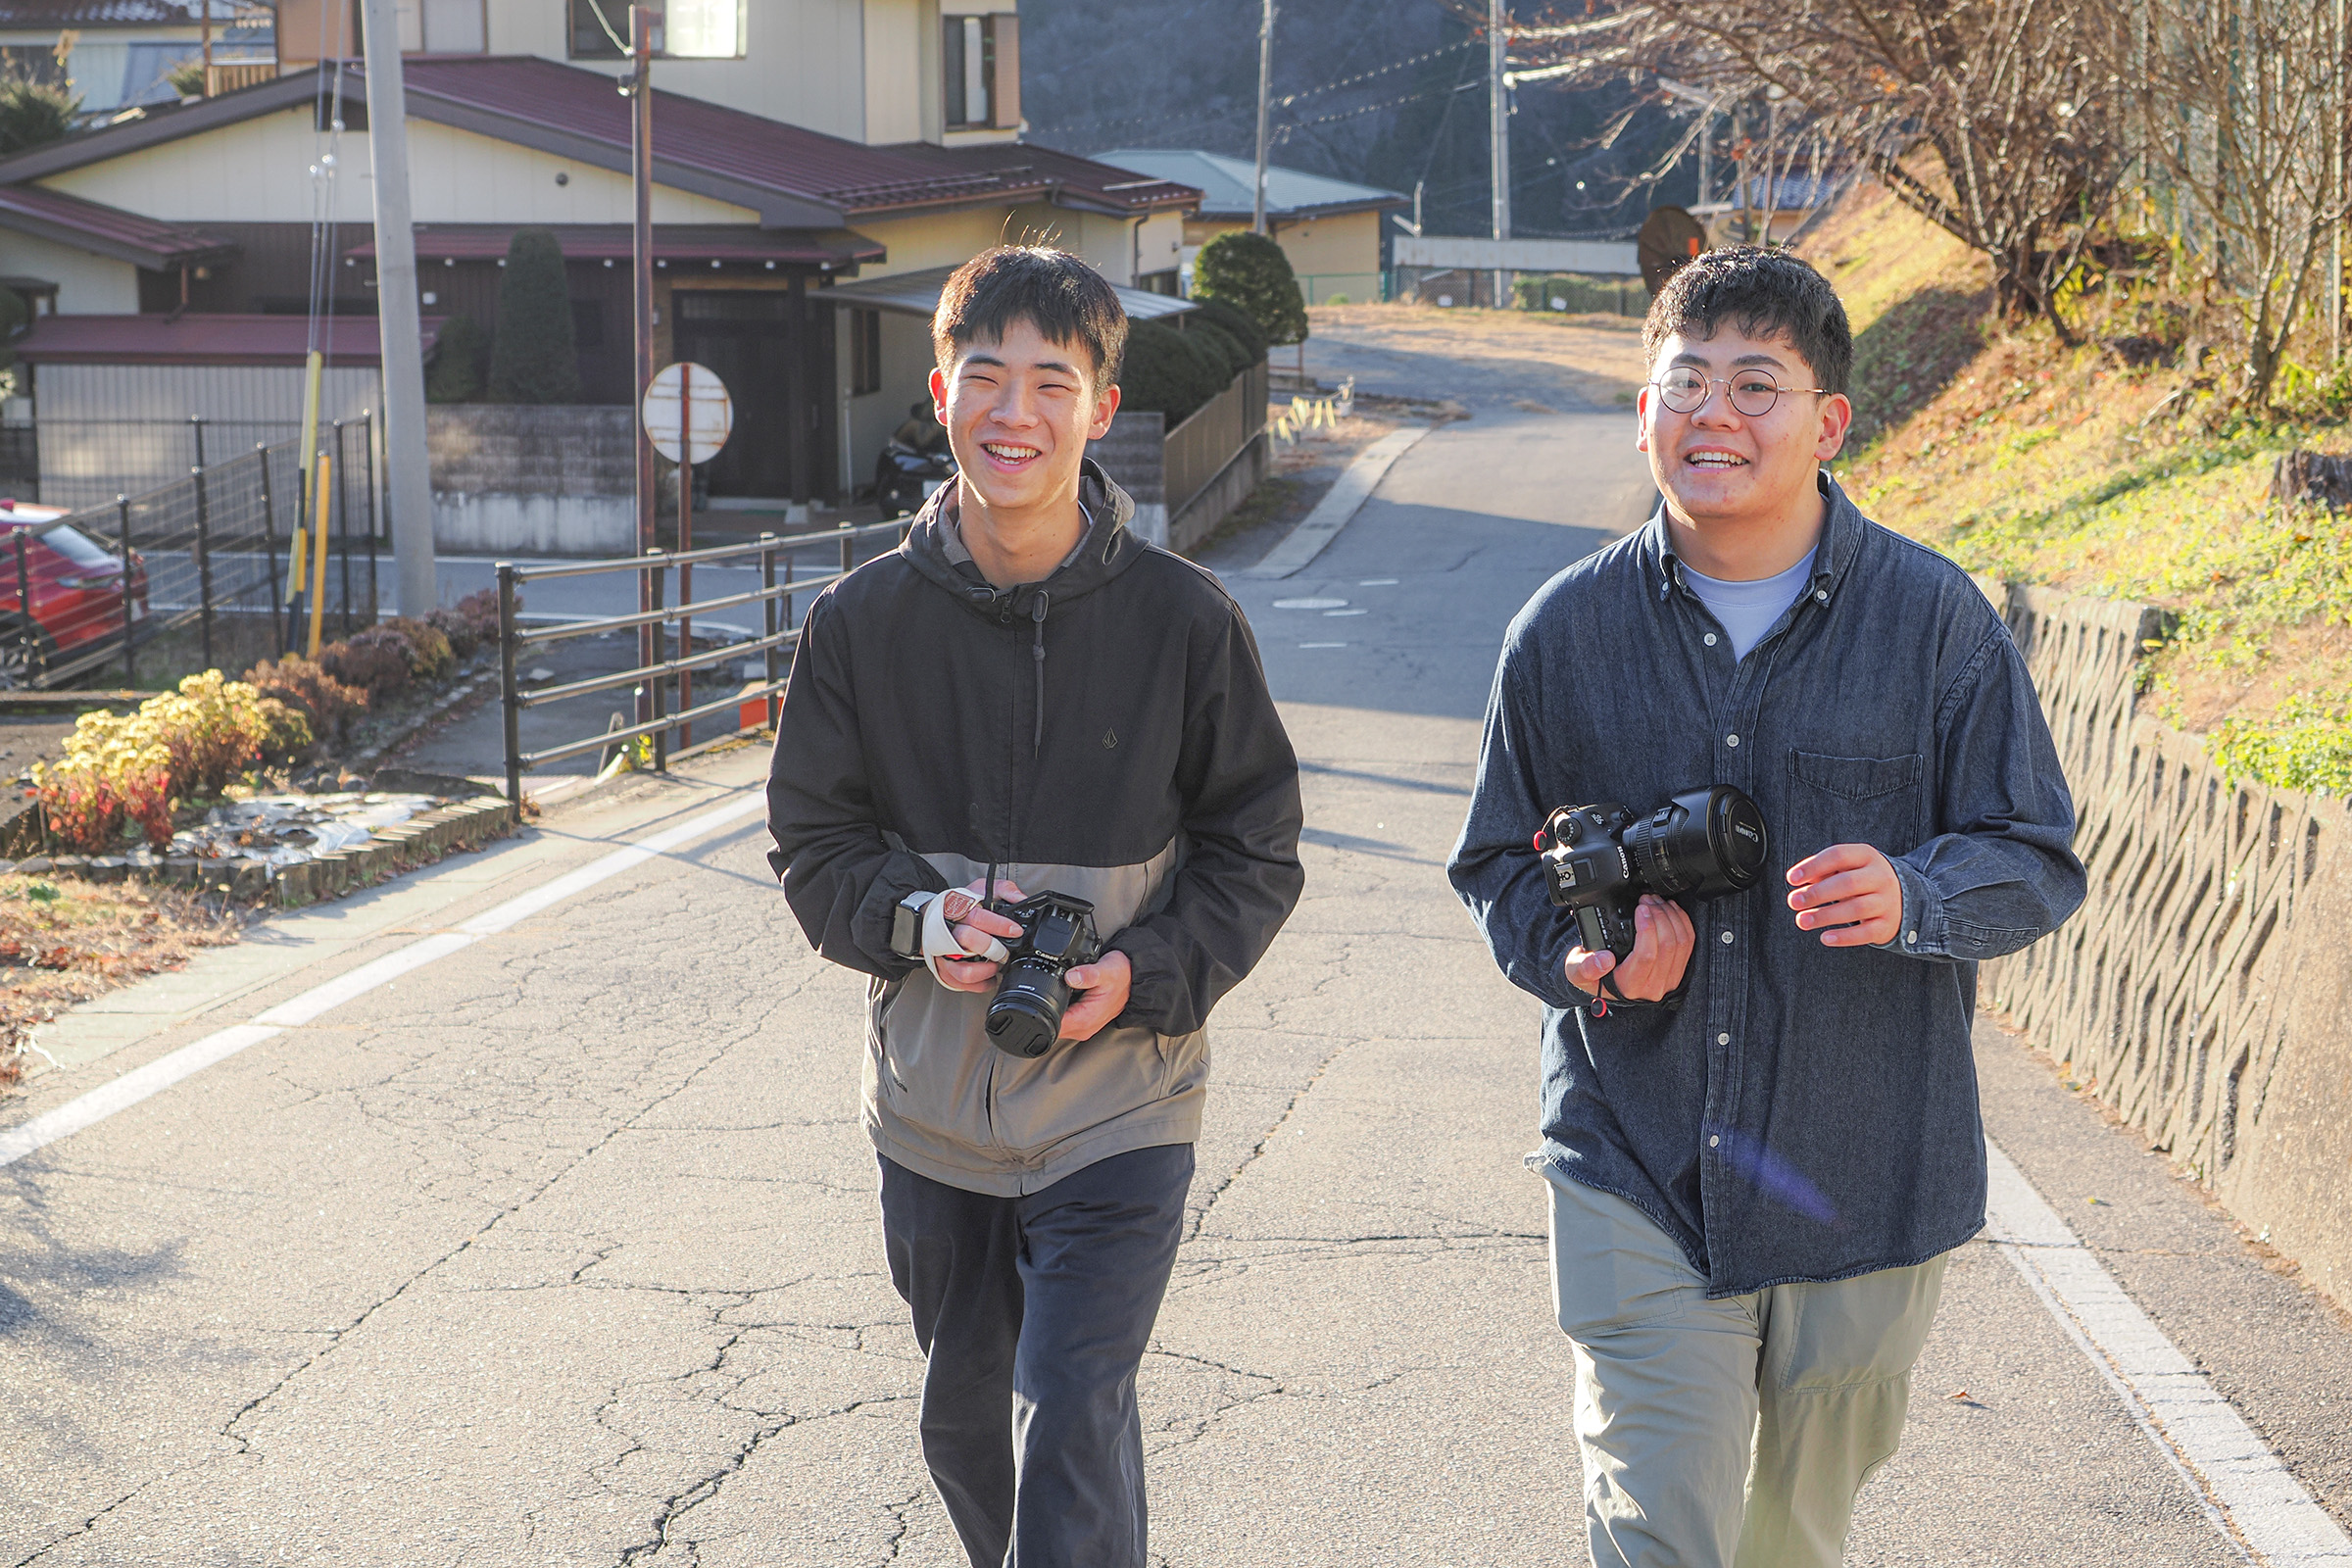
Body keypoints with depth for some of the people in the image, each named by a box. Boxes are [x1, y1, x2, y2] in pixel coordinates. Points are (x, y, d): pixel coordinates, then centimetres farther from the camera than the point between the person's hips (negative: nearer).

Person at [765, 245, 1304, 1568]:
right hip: (934, 1113, 3)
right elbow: (815, 841, 5)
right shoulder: (863, 623, -3)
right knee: (966, 1428, 19)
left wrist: (1144, 975, -17)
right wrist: (916, 921, -16)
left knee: (1072, 1436, -12)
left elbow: (1257, 852, 0)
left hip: (1118, 1110, -3)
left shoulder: (1185, 620, -8)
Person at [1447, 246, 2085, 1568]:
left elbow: (2038, 859, 0)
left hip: (1867, 1179, 0)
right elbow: (1500, 863, 12)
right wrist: (1586, 952, -10)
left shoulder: (1936, 618, -3)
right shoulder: (1567, 632, 1)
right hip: (1636, 1172, 0)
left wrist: (1914, 900, -22)